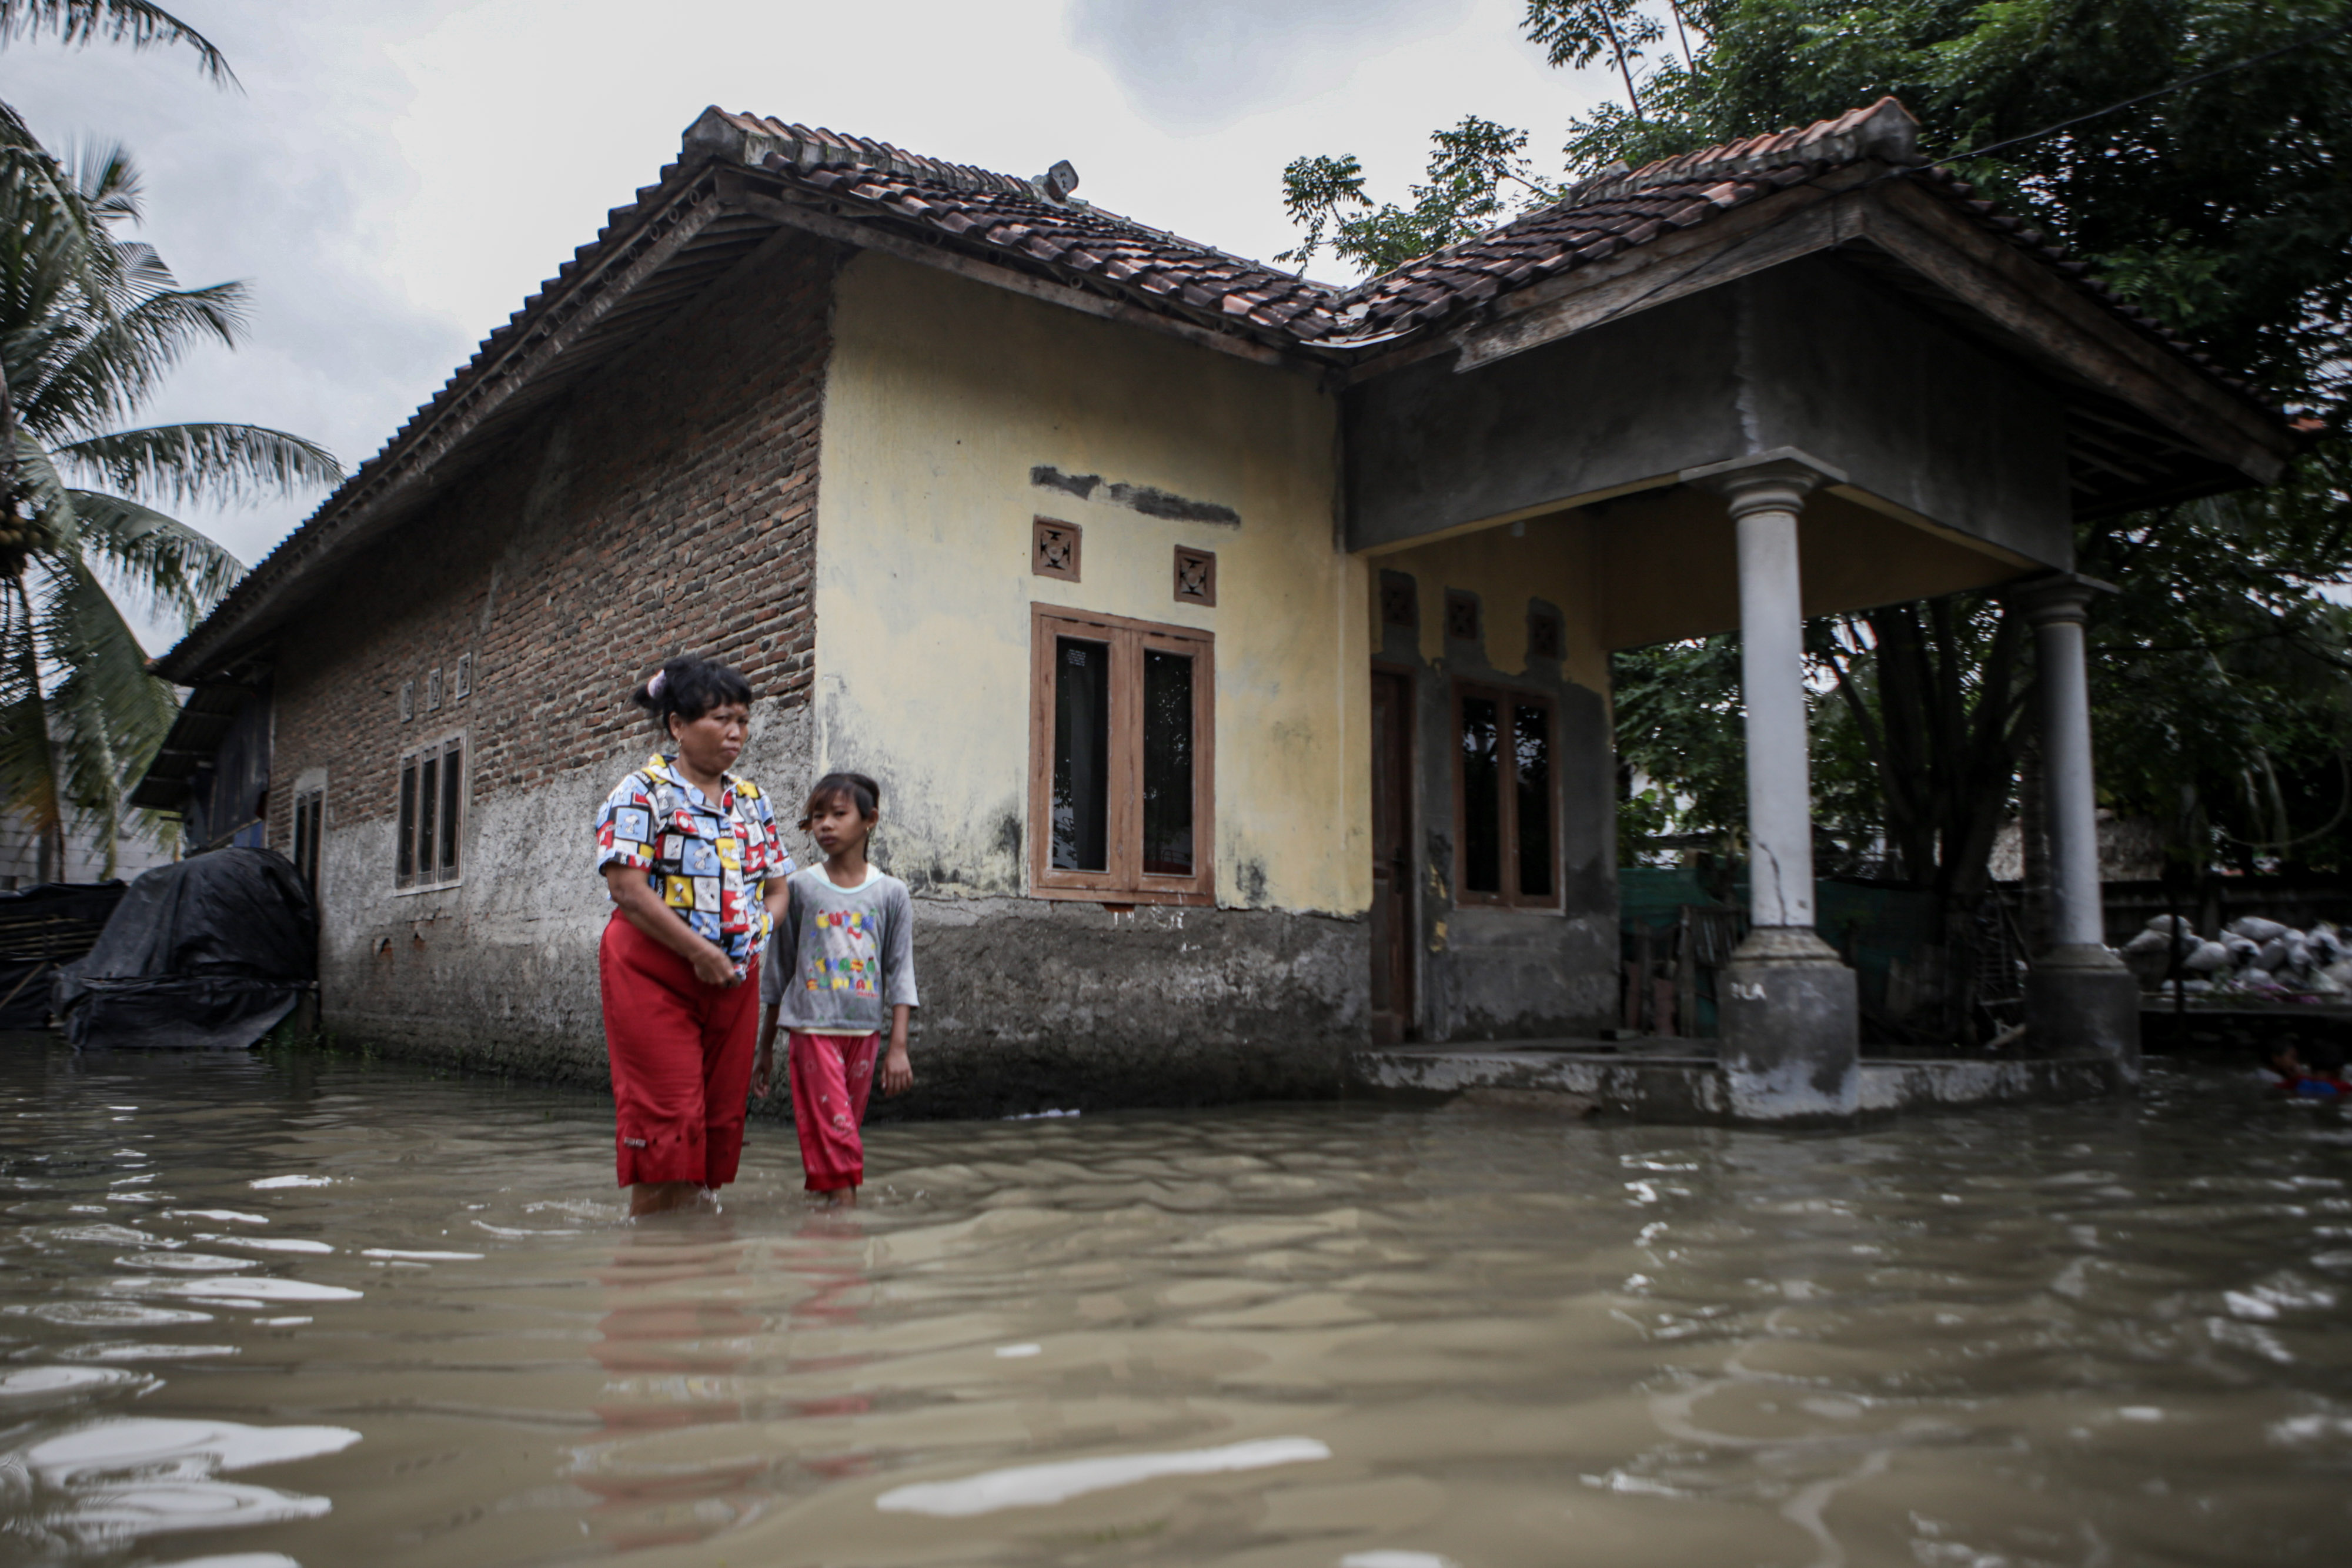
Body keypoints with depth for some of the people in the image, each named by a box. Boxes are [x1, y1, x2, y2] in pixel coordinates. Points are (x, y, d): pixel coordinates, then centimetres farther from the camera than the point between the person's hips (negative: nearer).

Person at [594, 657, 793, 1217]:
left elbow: (777, 885, 17)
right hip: (654, 972, -6)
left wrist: (757, 936, -4)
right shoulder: (644, 792, -7)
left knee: (722, 1114, 7)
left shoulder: (751, 800, 12)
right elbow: (627, 887, -16)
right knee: (667, 1113, -9)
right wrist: (700, 952, -17)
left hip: (734, 976, 6)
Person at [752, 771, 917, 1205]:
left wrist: (898, 1047, -3)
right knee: (834, 1135, -10)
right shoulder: (800, 888, 2)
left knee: (842, 1136, 8)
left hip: (864, 1032, 2)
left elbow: (900, 974, 5)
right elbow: (778, 972, 9)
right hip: (813, 1029, -2)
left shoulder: (891, 894, 4)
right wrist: (766, 1049, 11)